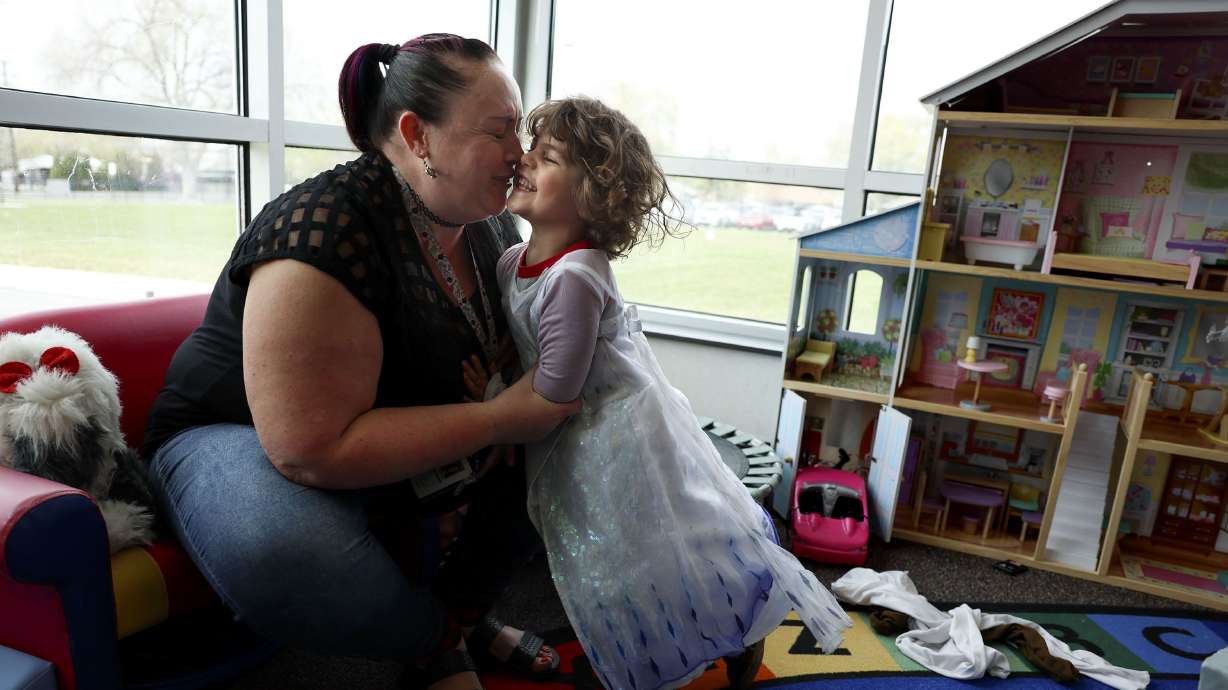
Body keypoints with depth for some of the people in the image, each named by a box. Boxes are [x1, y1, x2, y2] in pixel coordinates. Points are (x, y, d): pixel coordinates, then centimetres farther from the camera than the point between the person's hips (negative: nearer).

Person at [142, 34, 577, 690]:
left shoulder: (491, 223, -6)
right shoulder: (326, 231, -31)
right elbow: (314, 449, -34)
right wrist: (497, 418, -32)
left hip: (397, 444, 7)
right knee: (288, 560, -38)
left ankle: (462, 611, 11)